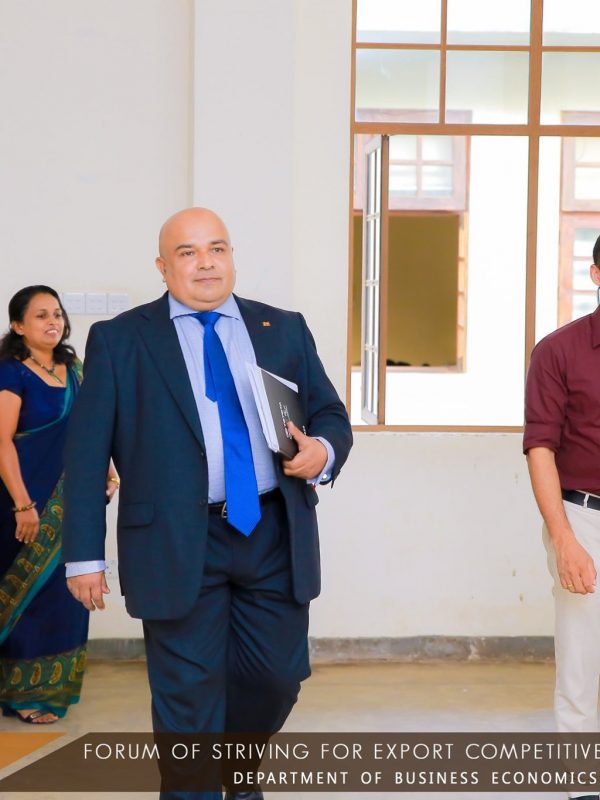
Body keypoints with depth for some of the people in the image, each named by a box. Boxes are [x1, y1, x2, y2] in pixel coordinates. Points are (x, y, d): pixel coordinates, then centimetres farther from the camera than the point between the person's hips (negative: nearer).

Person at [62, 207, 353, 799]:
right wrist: (84, 554, -7)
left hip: (274, 535, 3)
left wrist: (323, 451, -10)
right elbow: (86, 453, -1)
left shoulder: (284, 329, 11)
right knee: (189, 697, 2)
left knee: (277, 676, 10)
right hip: (177, 545, -3)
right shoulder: (119, 340, 2)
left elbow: (331, 416, 15)